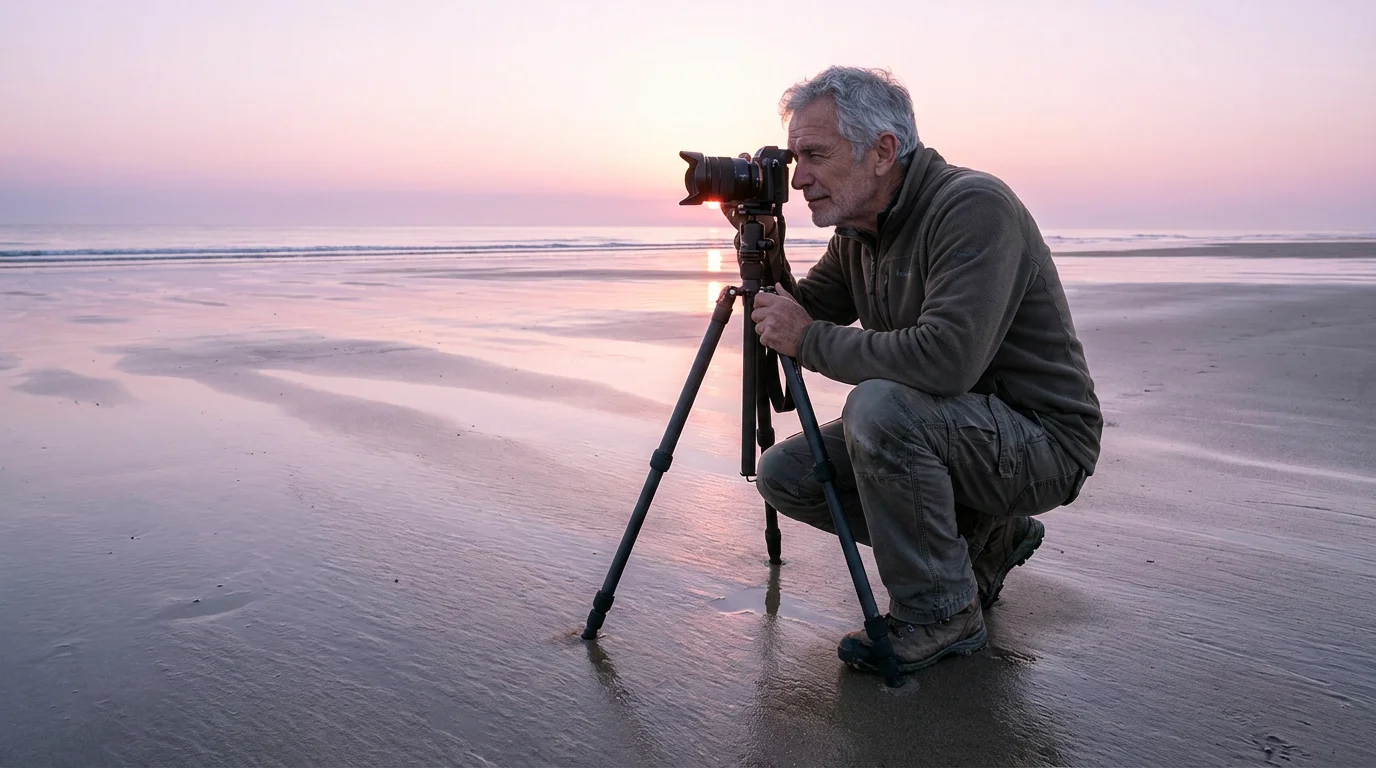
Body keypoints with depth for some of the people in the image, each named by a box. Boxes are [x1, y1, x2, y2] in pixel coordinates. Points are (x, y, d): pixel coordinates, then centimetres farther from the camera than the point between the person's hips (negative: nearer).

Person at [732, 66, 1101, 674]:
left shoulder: (974, 208, -24)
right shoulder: (857, 228, 3)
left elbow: (948, 357, -37)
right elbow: (805, 316, 11)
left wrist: (809, 339, -26)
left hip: (1043, 440, -8)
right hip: (941, 429, 9)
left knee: (881, 405, -34)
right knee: (785, 474, -2)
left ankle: (943, 612, -11)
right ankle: (982, 540, 12)